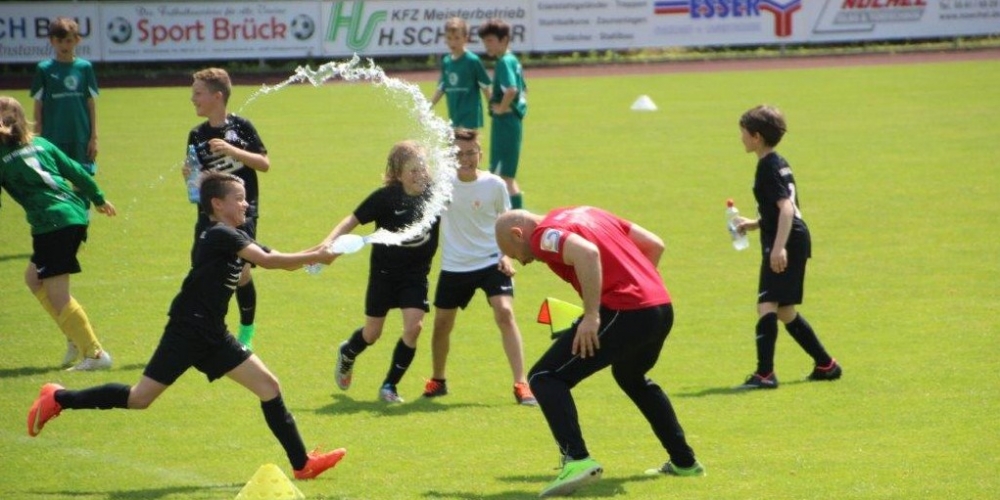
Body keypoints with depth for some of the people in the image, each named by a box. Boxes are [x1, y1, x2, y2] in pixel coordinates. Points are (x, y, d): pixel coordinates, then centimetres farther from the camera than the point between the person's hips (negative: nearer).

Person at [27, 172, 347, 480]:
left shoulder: (235, 238, 14)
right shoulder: (219, 235, -14)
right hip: (187, 331, -9)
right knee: (139, 399, -7)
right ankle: (59, 399, 7)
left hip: (212, 336, 9)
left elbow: (281, 261, 12)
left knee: (268, 386, 3)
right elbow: (267, 261, -24)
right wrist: (316, 257, -21)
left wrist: (316, 254, -5)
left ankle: (302, 463, 5)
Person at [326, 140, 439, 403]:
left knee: (414, 327, -14)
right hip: (385, 272, -2)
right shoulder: (386, 197, -19)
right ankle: (347, 354, 46)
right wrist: (329, 242, -28)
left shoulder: (434, 193, -9)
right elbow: (353, 220, -16)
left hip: (416, 274, 2)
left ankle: (389, 386, 4)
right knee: (372, 333, 9)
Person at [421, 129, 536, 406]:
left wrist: (506, 255, -10)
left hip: (490, 261, -3)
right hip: (454, 266, 3)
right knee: (441, 323, 10)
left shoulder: (495, 185, -9)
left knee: (505, 312, -20)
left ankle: (521, 384, -19)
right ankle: (437, 380, 36)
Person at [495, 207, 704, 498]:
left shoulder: (544, 235, -2)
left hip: (623, 311, -9)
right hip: (662, 307, 9)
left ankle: (577, 460, -23)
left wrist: (592, 316, -23)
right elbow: (654, 244, 23)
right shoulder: (586, 214, 24)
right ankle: (683, 461, 43)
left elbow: (587, 252, -25)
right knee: (632, 377, 37)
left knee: (544, 379, -6)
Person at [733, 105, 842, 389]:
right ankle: (826, 365, 27)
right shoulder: (778, 163, 17)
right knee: (784, 311, 18)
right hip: (795, 241, 10)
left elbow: (786, 207, -24)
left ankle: (765, 373, -25)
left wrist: (778, 247, -31)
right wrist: (756, 224, 31)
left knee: (767, 304, -17)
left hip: (787, 242, -10)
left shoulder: (768, 168, -13)